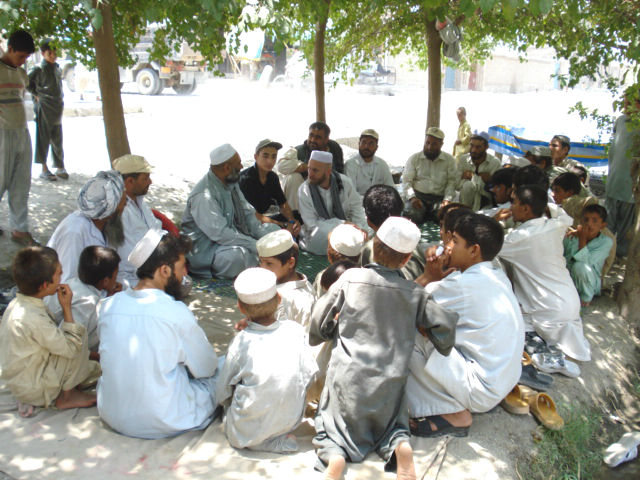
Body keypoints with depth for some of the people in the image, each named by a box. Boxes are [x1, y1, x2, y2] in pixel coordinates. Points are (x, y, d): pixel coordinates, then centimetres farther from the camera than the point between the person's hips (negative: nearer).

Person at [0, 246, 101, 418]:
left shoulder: (16, 303, -1)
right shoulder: (34, 319, -30)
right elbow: (71, 347, -21)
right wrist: (67, 308, -18)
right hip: (34, 389, -9)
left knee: (95, 367, 15)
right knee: (81, 334, -15)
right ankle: (66, 397, -1)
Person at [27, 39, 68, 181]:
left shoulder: (58, 68, 13)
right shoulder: (38, 69, -5)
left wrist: (61, 99, 13)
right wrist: (36, 94, -6)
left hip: (58, 108, 5)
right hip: (44, 107, -5)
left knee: (57, 139, 10)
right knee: (44, 138, 0)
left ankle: (60, 167, 18)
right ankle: (44, 169, 5)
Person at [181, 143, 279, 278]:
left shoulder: (231, 184, 1)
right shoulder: (204, 196, -26)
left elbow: (248, 215, 4)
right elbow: (220, 233, -31)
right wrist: (258, 246, -30)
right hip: (205, 249, -9)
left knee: (272, 230, 4)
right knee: (239, 254, -37)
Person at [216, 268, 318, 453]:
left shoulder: (241, 341, -12)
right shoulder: (294, 330, -6)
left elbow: (222, 394, -3)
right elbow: (310, 374, -1)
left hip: (246, 433, -4)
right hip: (291, 421, 5)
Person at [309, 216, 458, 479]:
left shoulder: (350, 278, -6)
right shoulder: (415, 293, -3)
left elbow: (319, 319, -2)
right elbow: (445, 325, -3)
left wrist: (334, 330, 20)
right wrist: (442, 349, 19)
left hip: (348, 376, -1)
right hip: (389, 385, 2)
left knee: (331, 421, 17)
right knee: (390, 419, 26)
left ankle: (334, 455, -14)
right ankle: (400, 443, -6)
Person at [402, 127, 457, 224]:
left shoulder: (450, 160, 11)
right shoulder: (414, 158, 10)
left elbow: (452, 182, 3)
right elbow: (406, 181, 2)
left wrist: (447, 199, -16)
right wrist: (412, 197, -16)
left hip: (439, 198, 1)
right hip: (417, 196, -1)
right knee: (410, 214, -33)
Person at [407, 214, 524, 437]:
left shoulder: (465, 284, -23)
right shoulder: (498, 277, 5)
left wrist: (427, 278, -2)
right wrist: (436, 280, -3)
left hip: (482, 392, -9)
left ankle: (454, 414, -6)